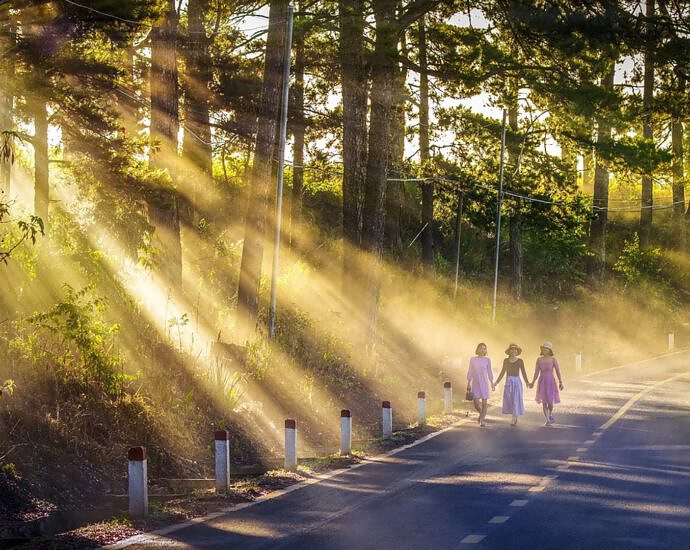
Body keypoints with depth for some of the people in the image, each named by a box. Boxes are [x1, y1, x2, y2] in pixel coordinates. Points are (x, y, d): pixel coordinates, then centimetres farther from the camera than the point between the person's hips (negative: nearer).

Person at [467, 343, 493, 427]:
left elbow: (489, 372, 8)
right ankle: (481, 414, 25)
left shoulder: (487, 360, 2)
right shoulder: (472, 359, 2)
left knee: (484, 403, -6)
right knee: (476, 404, -5)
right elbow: (470, 372, 6)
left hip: (484, 383, 0)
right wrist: (468, 384, 1)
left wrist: (492, 383, 3)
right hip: (475, 383, 0)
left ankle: (481, 420, 1)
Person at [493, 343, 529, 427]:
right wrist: (496, 383, 6)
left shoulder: (520, 361, 0)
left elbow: (523, 373, 0)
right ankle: (516, 418, 25)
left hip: (517, 382, -3)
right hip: (508, 383, 3)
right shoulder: (506, 360, 7)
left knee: (516, 401, -9)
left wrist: (527, 382, -16)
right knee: (509, 401, 4)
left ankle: (513, 421, -8)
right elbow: (502, 373, 12)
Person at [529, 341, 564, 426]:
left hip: (550, 382, -2)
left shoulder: (553, 359, -5)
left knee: (550, 401, -3)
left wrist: (560, 382, -14)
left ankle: (550, 414, 30)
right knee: (544, 402, -3)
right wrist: (532, 382, 7)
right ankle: (548, 421, 4)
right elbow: (536, 372, 9)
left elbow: (558, 371, -6)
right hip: (542, 382, 2)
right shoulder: (539, 359, 3)